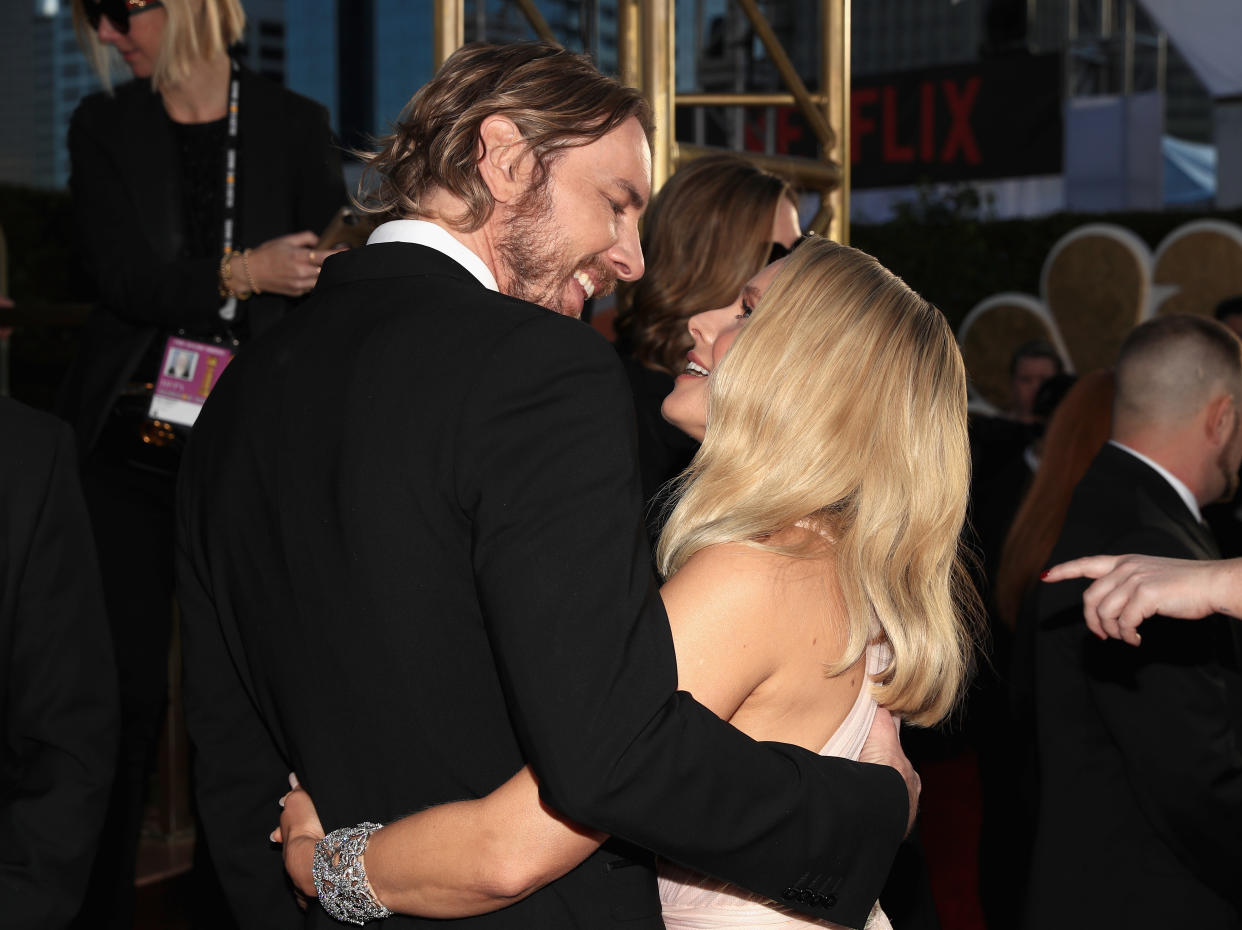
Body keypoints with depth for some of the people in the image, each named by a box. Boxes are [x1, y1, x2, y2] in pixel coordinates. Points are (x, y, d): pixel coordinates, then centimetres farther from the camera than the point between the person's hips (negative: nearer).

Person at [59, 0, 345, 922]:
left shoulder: (294, 126, 3)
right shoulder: (104, 128, 7)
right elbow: (121, 275, -6)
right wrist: (243, 274, -19)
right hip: (127, 452, 1)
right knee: (126, 684, 2)